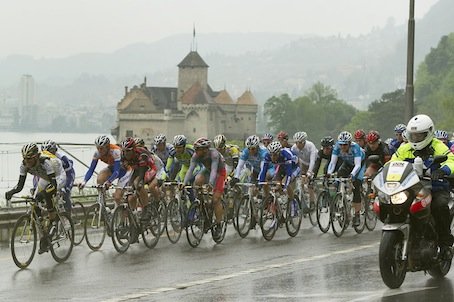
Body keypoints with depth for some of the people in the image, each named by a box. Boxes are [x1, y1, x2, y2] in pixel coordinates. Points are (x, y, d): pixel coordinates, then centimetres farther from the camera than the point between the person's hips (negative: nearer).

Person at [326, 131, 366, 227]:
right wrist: (329, 173, -46)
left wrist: (352, 174, -60)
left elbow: (357, 165, -42)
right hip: (348, 164, 5)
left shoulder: (355, 147, -36)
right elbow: (333, 162, -28)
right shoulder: (337, 147, -25)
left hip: (361, 163, -5)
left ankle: (357, 215, -15)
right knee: (338, 177, -23)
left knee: (356, 187, -18)